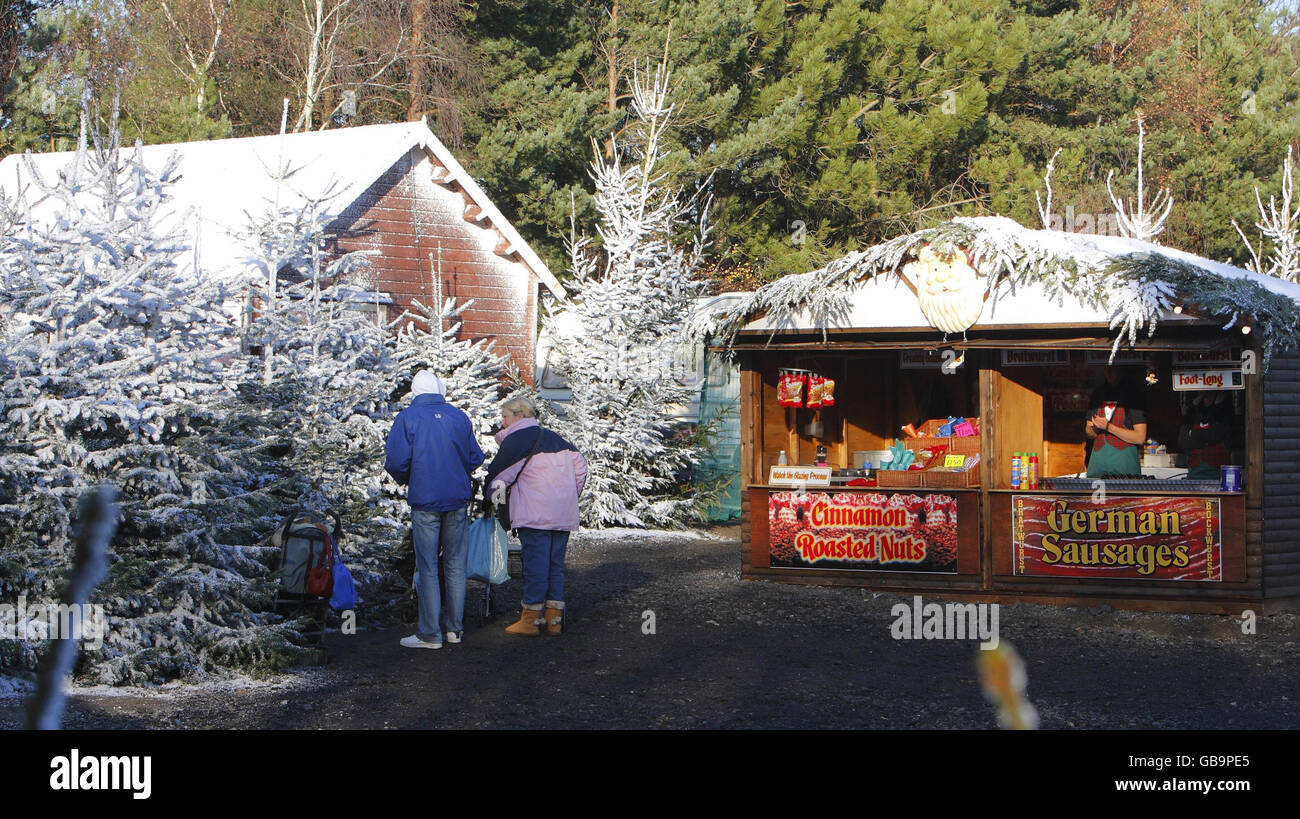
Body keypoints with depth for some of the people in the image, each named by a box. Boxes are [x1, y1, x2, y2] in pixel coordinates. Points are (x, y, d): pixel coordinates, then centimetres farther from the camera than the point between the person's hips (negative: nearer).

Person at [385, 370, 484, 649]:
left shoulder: (407, 418, -5)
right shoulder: (459, 417, 5)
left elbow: (396, 461, -11)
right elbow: (475, 458, 6)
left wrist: (405, 480, 10)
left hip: (425, 500, -3)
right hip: (458, 500, 3)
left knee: (427, 567, 0)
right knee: (455, 564, 12)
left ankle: (430, 633, 1)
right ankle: (454, 627, 17)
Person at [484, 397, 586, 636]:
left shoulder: (516, 439, -3)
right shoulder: (554, 438, 19)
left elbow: (500, 473, -4)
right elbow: (580, 465, 18)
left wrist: (491, 492, 14)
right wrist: (571, 495, 23)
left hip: (535, 515, -7)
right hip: (564, 514, 7)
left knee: (535, 563, -5)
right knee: (555, 564, 10)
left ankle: (531, 619, -4)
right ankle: (554, 618, 11)